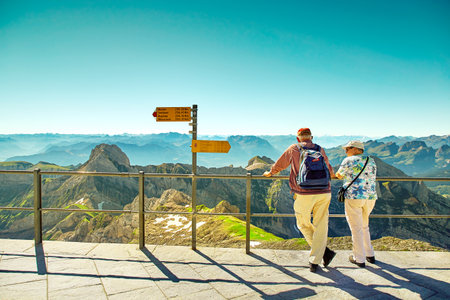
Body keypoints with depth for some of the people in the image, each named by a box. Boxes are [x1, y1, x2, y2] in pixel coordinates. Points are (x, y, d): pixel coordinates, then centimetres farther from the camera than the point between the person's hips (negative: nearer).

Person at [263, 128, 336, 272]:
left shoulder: (294, 148, 7)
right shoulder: (320, 149, 14)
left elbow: (279, 164, 19)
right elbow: (328, 168, 30)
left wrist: (269, 173, 39)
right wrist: (332, 174, 54)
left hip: (304, 195, -3)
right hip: (324, 193, 3)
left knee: (303, 224, 16)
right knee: (320, 227, 9)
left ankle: (325, 251, 8)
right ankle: (314, 262, 11)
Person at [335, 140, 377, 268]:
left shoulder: (349, 161, -6)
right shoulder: (371, 161, 12)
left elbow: (339, 175, 6)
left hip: (354, 197, -6)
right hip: (370, 197, 6)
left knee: (356, 229, 3)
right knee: (364, 226, 22)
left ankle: (360, 259, 9)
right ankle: (370, 255, 27)